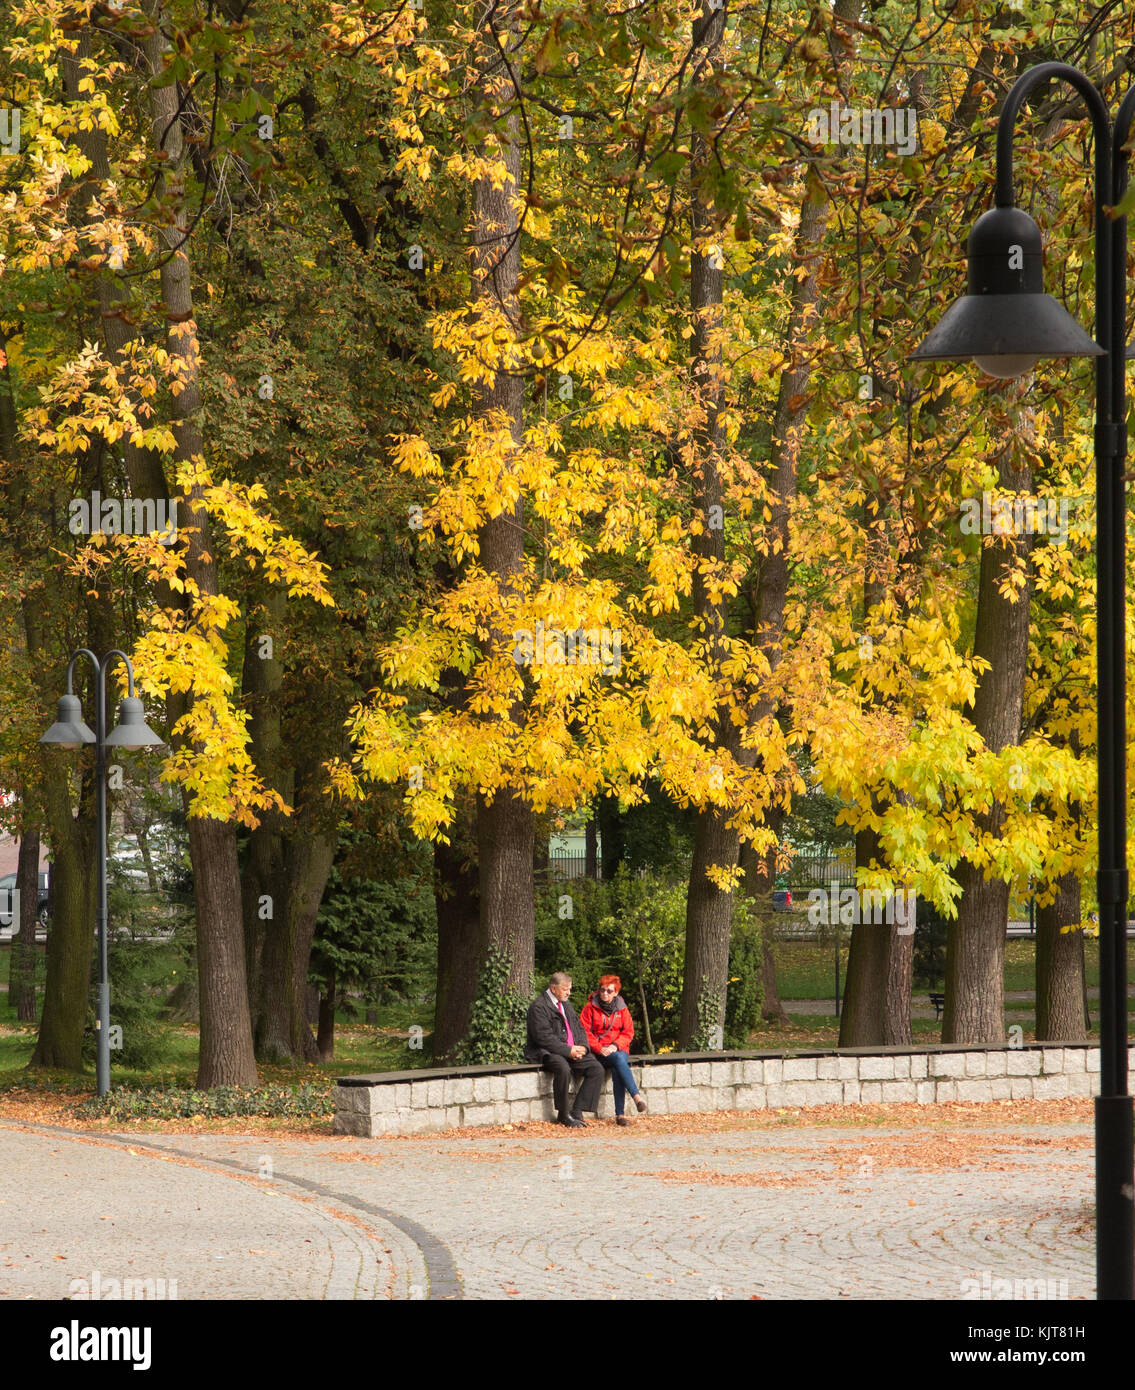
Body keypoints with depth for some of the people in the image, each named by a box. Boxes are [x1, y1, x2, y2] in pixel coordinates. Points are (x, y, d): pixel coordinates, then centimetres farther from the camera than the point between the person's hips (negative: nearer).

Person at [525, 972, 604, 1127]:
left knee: (596, 1069, -11)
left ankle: (577, 1112, -10)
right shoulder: (538, 1006, -9)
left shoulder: (566, 1005, 20)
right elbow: (543, 1037, -17)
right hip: (547, 1052, -8)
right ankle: (563, 1115, -22)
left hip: (572, 1051, 8)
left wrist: (582, 1047, -2)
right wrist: (568, 1050, -20)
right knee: (563, 1068, -37)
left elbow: (579, 1028, 20)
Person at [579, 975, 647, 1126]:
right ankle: (636, 1096, -44)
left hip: (618, 1049, 2)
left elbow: (628, 1032, 9)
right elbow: (584, 1032, -2)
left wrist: (616, 1045, -10)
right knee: (619, 1059, -34)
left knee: (617, 1070, -31)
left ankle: (620, 1114, -35)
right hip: (597, 1052, -2)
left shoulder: (622, 1009, 11)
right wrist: (600, 1049, -14)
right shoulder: (590, 1008, 3)